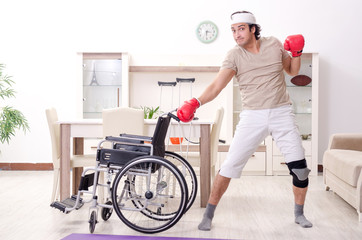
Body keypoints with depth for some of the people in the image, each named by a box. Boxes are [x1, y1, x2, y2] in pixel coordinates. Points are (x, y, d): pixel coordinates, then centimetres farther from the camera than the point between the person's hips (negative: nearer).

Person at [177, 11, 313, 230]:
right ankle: (209, 215, 7)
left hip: (282, 113, 2)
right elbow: (217, 85, -17)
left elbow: (292, 71, 17)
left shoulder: (274, 44, 4)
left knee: (300, 167, 2)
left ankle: (299, 214, 26)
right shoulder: (235, 56, -4)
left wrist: (297, 53, -2)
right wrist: (196, 102, -33)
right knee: (230, 165, -8)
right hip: (252, 116, -2)